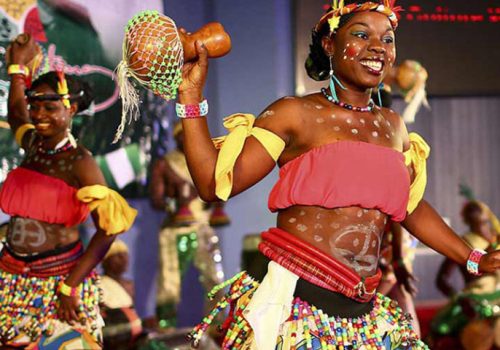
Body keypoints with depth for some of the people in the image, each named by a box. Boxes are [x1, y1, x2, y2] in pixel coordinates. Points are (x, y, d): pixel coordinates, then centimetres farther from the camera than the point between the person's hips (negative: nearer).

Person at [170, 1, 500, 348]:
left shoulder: (394, 126, 14)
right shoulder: (295, 113, -2)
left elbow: (413, 209, 26)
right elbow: (215, 183, -7)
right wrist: (191, 95, -12)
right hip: (293, 303, -5)